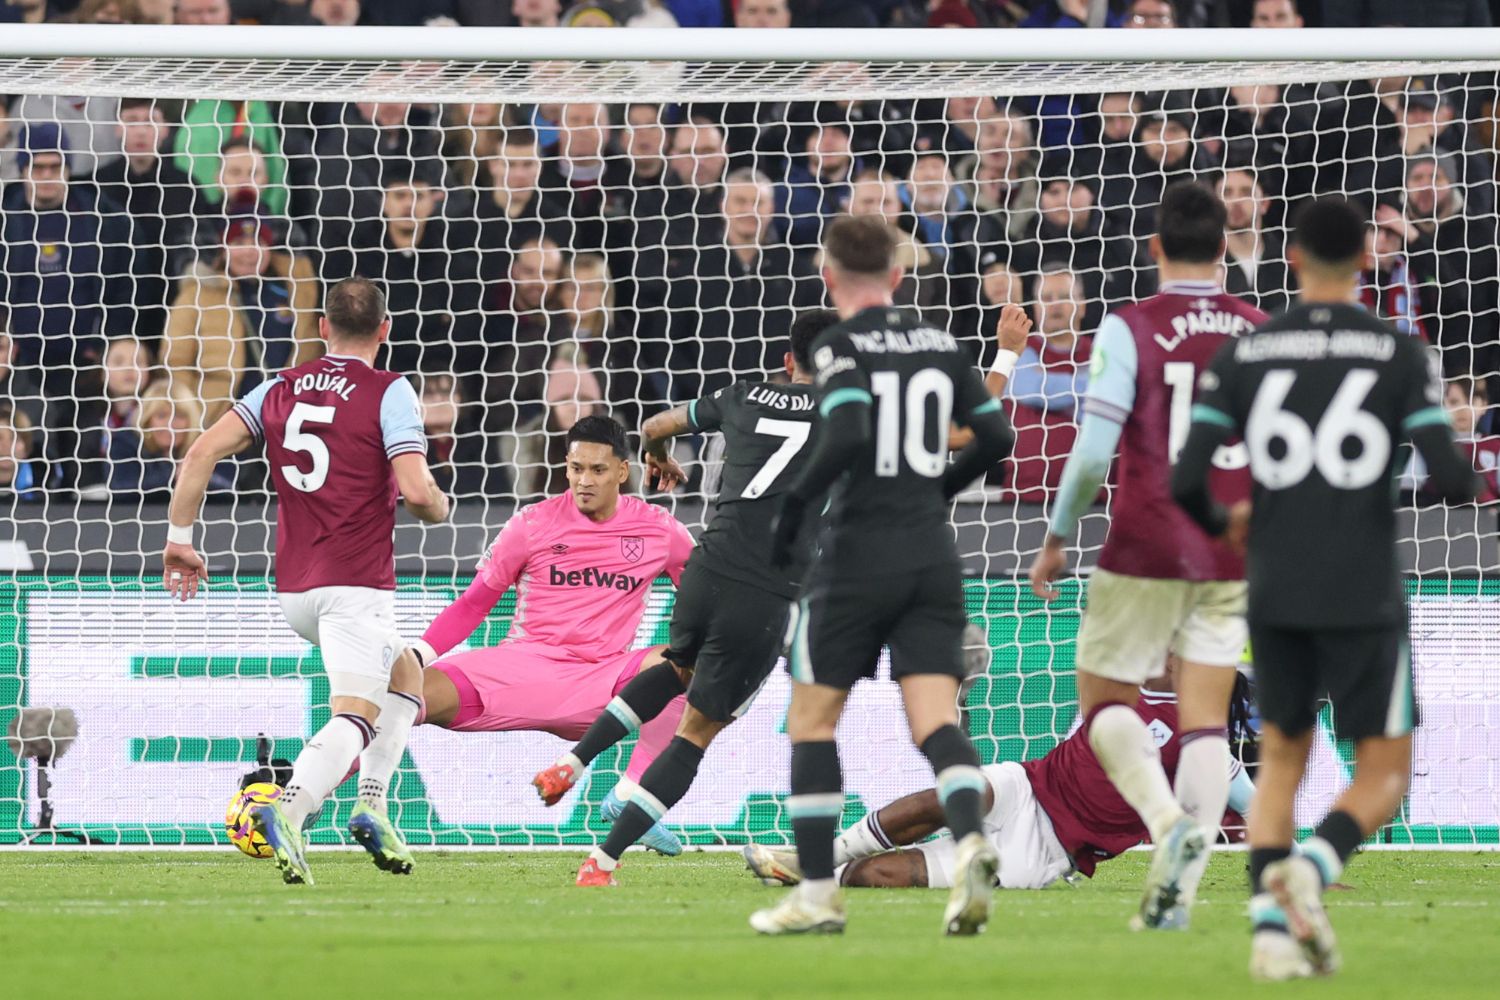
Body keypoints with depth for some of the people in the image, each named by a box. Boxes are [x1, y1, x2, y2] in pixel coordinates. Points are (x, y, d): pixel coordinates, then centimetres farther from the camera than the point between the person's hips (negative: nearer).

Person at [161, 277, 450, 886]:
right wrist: (439, 510, 8)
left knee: (405, 673, 27)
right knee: (355, 716, -13)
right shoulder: (388, 393, -5)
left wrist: (179, 537, 7)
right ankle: (289, 810, -40)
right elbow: (417, 492, -15)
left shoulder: (279, 390, 11)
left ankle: (372, 803, 11)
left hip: (293, 590, 7)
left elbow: (202, 453, 2)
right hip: (358, 584, -7)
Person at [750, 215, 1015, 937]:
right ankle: (970, 844, -30)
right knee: (935, 721, -2)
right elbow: (996, 436, 11)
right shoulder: (942, 344, 9)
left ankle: (817, 893, 8)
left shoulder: (841, 346, -7)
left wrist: (795, 502, -10)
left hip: (858, 558, -4)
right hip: (933, 557, 4)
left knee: (812, 720, 8)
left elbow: (847, 436, -21)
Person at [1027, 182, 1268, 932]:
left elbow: (1093, 450, -14)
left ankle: (1167, 818, -17)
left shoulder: (1130, 330, -8)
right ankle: (1181, 886, -5)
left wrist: (1057, 538, -1)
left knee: (1104, 695, 10)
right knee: (1207, 718, 6)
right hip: (1233, 554, 3)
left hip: (1147, 552, -3)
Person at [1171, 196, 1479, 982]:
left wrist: (1222, 524, 19)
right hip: (1364, 594, -2)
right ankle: (1313, 866, -22)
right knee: (1384, 774, 8)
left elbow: (1185, 479, -3)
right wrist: (1465, 482, 15)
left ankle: (1270, 926, -1)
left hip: (1276, 594, 3)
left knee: (1281, 760, 17)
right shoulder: (1401, 355, -4)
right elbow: (1448, 475, -10)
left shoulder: (1244, 355, 2)